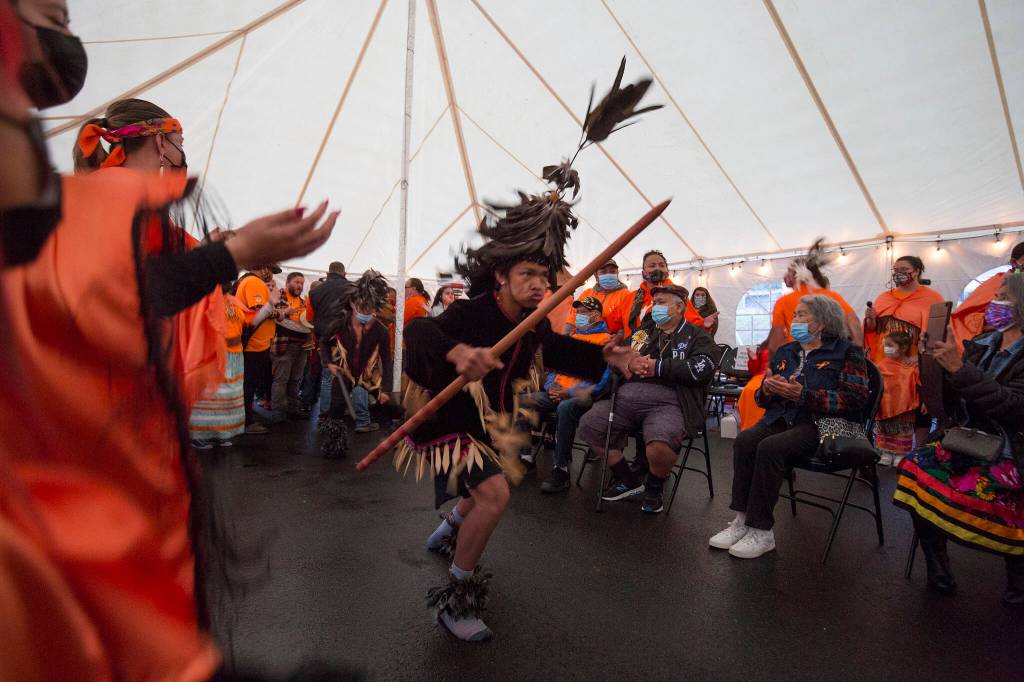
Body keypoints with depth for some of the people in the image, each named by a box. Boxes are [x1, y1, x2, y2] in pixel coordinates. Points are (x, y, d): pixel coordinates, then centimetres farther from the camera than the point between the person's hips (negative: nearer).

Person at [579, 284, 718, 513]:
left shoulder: (697, 335, 9)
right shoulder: (643, 331, 23)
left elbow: (702, 368, -9)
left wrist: (658, 367, -9)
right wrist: (629, 363, 0)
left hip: (667, 403, -6)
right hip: (626, 398, 6)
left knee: (660, 445, -34)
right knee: (588, 426, -7)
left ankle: (654, 488, 4)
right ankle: (628, 481, 13)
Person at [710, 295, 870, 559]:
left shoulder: (846, 352, 4)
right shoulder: (785, 352, 21)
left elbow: (855, 401, -10)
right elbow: (763, 399, 23)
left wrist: (802, 395, -19)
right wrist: (767, 389, -3)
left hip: (820, 423, -5)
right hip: (782, 417, 5)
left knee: (770, 448, -32)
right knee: (744, 440, -26)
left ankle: (761, 532, -22)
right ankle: (743, 519, -20)